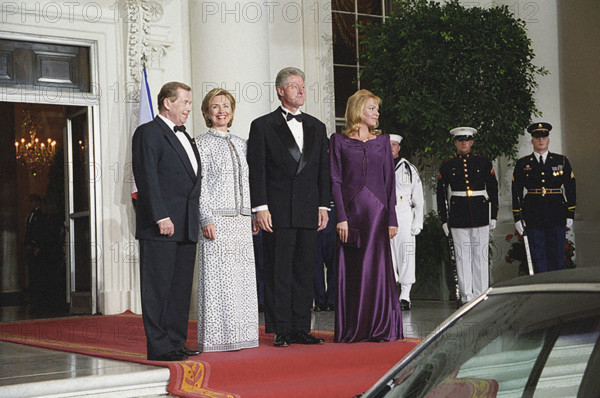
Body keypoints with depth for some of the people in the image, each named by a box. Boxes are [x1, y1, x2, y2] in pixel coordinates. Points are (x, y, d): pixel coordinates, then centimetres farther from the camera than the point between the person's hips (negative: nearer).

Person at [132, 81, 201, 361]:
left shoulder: (184, 136, 22)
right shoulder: (148, 133, -5)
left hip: (186, 226, 9)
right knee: (158, 287, -5)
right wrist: (162, 217, -20)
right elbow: (148, 179, -13)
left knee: (181, 288, 10)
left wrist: (194, 219, 15)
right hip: (160, 225, -9)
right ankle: (159, 347, -3)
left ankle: (176, 343, 16)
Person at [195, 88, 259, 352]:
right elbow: (200, 184, -6)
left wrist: (253, 216, 14)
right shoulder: (201, 144, 0)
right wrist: (206, 219, -14)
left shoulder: (240, 144, 17)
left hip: (241, 220, 6)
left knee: (242, 278, 5)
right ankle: (215, 339, -1)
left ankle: (239, 335, 12)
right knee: (217, 278, -6)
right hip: (216, 219, -6)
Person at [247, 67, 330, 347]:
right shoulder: (262, 126, 2)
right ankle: (280, 331, 2)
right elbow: (256, 170, -3)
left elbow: (322, 170, 16)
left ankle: (300, 329, 13)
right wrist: (261, 207, -11)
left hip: (308, 212, 5)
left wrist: (323, 206, 8)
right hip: (278, 211, -4)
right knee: (278, 273, -3)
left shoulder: (316, 127, 16)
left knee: (305, 272, 7)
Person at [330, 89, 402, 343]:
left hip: (377, 210, 1)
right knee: (350, 270, 0)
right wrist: (341, 217, -10)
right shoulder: (339, 141, 5)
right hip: (351, 210, -1)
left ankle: (379, 327, 5)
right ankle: (352, 330, 7)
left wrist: (392, 218, 2)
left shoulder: (382, 141, 11)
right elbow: (335, 181, -1)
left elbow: (389, 181, 9)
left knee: (376, 268, -2)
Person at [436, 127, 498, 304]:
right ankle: (466, 296, 5)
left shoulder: (483, 163, 6)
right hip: (458, 215, 0)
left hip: (480, 214, 0)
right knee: (462, 257, 0)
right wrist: (444, 220, 4)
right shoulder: (447, 165, 6)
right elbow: (441, 193, 8)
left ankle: (481, 295, 7)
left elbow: (493, 190, 9)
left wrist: (493, 216, 4)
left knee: (481, 256, 2)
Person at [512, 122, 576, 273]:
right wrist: (517, 218, 1)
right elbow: (516, 192, 7)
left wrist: (570, 215, 3)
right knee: (538, 256, 2)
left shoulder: (562, 161, 8)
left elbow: (570, 188, 8)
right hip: (533, 218, 0)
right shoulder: (522, 164, 6)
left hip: (557, 216, 0)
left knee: (557, 255, 1)